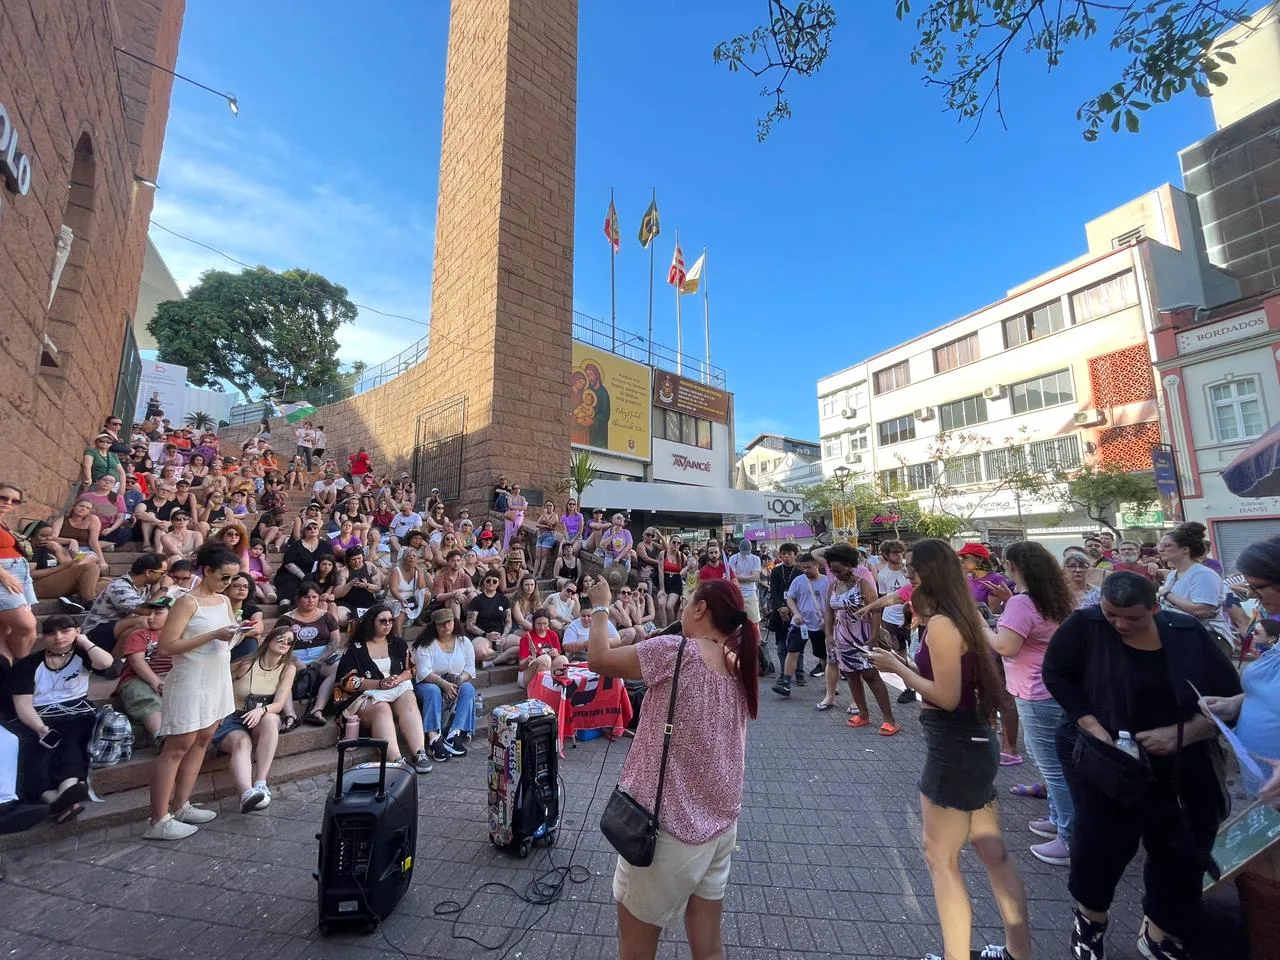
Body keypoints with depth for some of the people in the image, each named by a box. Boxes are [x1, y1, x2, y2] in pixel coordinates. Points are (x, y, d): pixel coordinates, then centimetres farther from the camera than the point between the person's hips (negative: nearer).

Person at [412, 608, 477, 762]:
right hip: (429, 684, -2)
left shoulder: (464, 642, 4)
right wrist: (444, 683, -28)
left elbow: (470, 669, 3)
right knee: (433, 691, -35)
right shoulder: (425, 644, -7)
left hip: (456, 685, 3)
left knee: (468, 689, -28)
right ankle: (434, 738, -41)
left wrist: (459, 681, -18)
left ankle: (454, 735, -35)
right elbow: (424, 672, -16)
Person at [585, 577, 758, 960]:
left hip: (669, 825, -6)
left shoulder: (675, 651, -22)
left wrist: (601, 607, -1)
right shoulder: (738, 669, 1)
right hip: (721, 824, 7)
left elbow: (598, 659, -15)